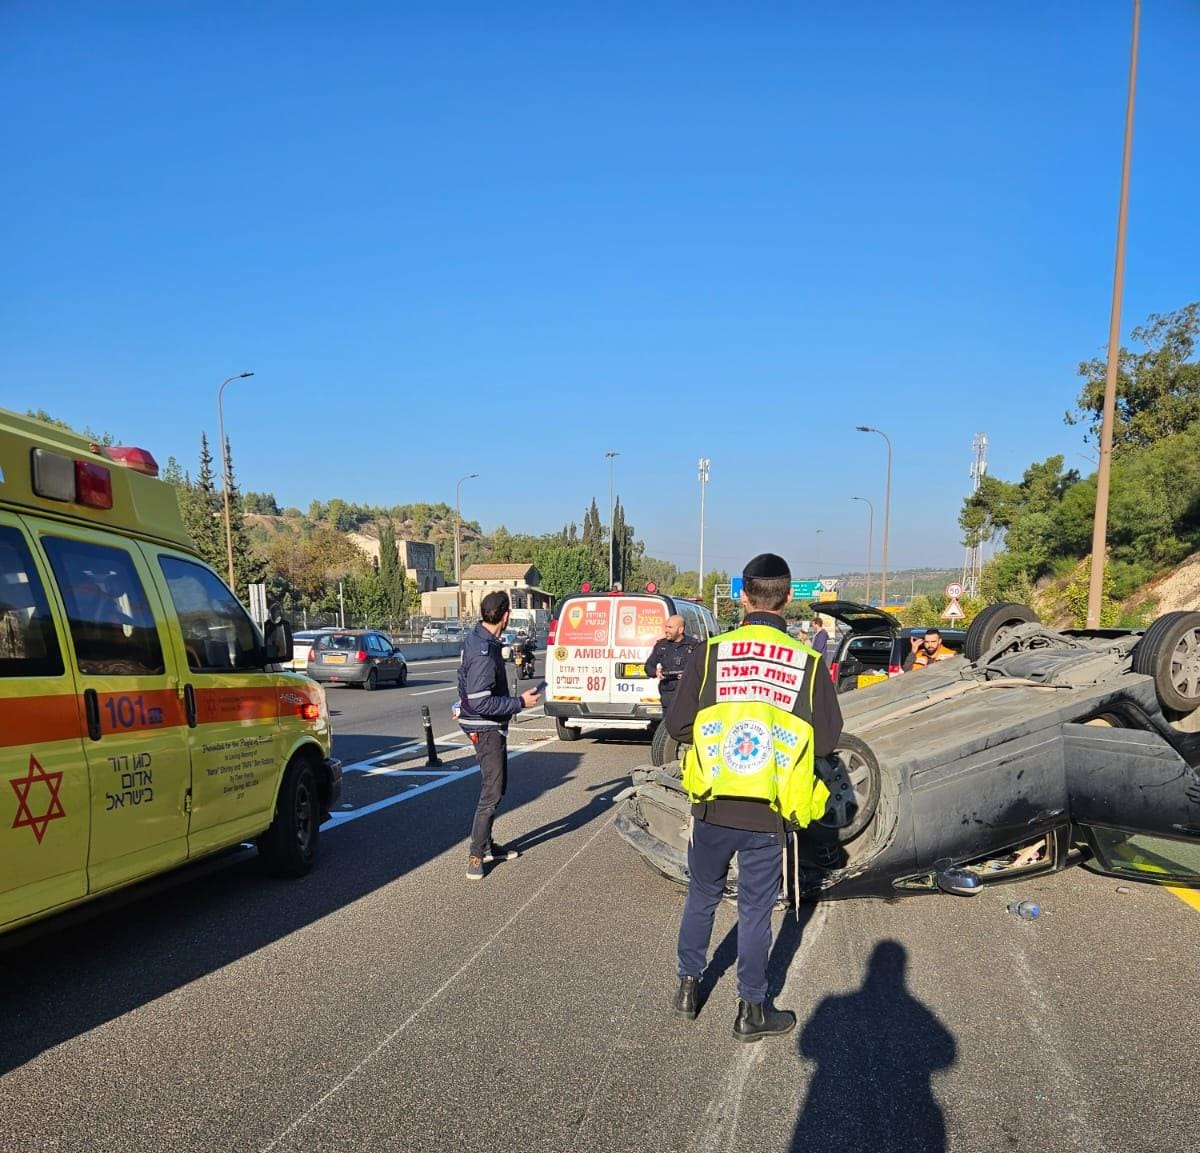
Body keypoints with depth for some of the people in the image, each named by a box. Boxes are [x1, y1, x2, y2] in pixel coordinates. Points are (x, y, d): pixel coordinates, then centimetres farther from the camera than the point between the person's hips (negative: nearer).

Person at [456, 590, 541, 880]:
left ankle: (486, 845, 28)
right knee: (491, 793, -4)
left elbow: (466, 679, 20)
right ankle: (476, 855, 5)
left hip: (492, 728, 10)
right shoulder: (484, 652, -27)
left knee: (496, 787, 18)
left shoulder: (476, 637, 3)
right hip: (486, 729, -10)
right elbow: (481, 703, -29)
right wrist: (521, 702, -22)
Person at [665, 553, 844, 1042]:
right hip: (767, 814, 0)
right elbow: (827, 739, -3)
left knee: (702, 896, 21)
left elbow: (677, 724, -5)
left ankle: (688, 986, 33)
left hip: (712, 805, 1)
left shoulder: (711, 652, -8)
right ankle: (752, 1010, 26)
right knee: (755, 910, 13)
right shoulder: (809, 662, -7)